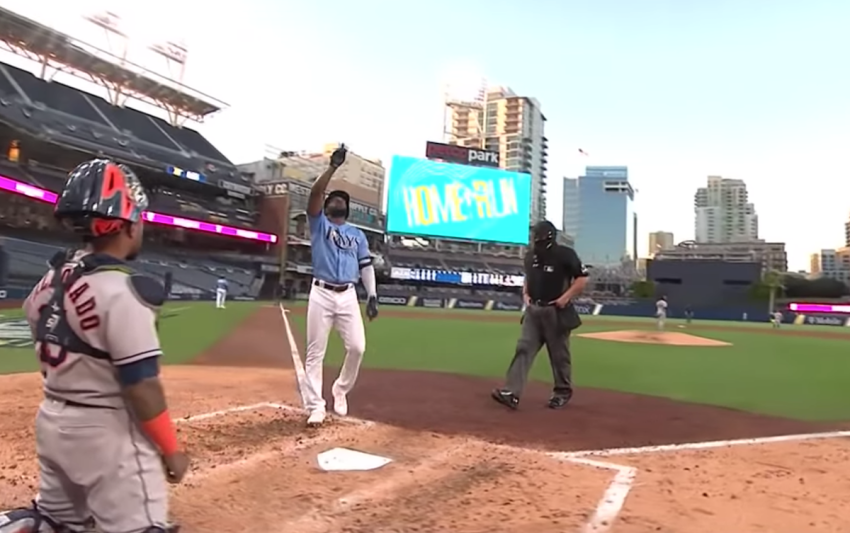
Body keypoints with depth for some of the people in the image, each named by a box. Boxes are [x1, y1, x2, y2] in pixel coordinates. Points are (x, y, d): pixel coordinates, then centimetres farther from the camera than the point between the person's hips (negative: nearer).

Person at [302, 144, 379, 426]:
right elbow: (315, 194, -9)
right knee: (316, 351, -2)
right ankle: (315, 406, 6)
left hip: (348, 296, 3)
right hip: (321, 294, -2)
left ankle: (340, 390, 20)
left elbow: (366, 265, 12)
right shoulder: (319, 224, 8)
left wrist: (372, 296, 1)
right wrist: (333, 167, -15)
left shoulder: (357, 234, 17)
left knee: (357, 347, -5)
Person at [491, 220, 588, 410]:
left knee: (559, 354, 5)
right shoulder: (530, 256, 9)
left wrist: (565, 298, -16)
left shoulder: (564, 254, -10)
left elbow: (582, 278, -9)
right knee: (523, 349, -4)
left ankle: (563, 391, 24)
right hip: (533, 310, 6)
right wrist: (525, 294, 8)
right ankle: (512, 393, -8)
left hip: (556, 312, -5)